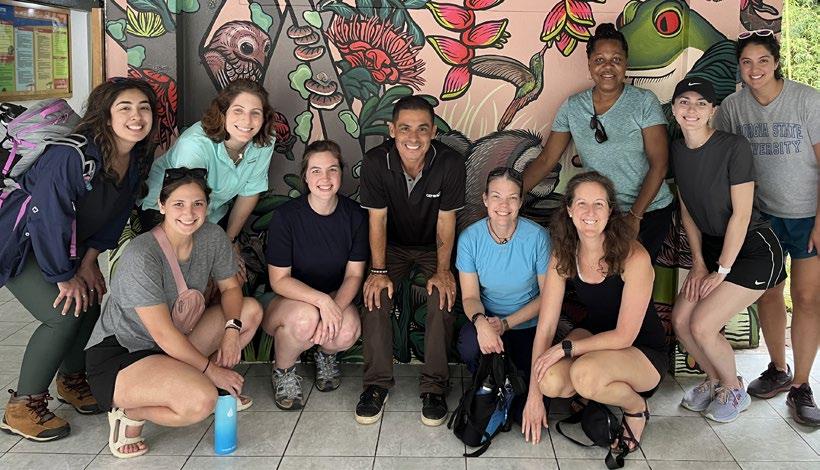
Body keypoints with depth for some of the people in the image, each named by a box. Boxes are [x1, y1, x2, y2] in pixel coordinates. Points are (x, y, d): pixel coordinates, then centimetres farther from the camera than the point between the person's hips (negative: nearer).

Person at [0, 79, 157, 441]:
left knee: (89, 305, 2)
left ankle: (71, 380, 29)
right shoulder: (73, 155, -33)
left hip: (64, 241, 8)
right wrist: (64, 276, -19)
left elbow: (115, 215, 4)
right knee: (64, 314, -16)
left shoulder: (138, 159, -8)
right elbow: (47, 217, -29)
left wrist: (89, 261, -2)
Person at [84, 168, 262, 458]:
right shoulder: (141, 257, -26)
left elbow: (230, 287, 7)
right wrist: (211, 370, -17)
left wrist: (232, 329, -13)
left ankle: (193, 380, 4)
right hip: (116, 355, -8)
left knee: (251, 309, -2)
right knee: (200, 401, -33)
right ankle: (131, 413, -4)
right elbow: (164, 334, -24)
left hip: (176, 346, 8)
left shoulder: (213, 237, -6)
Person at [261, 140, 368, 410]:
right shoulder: (286, 216, -15)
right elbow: (279, 280, -15)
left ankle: (325, 354, 9)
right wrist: (322, 300, -31)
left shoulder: (354, 215, -6)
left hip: (336, 299, 2)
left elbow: (354, 274, -6)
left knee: (349, 329, -32)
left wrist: (335, 306, -25)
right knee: (305, 317, -38)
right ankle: (282, 371, -3)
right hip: (287, 301, -2)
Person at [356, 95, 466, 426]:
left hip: (434, 248, -1)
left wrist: (442, 271, -20)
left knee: (443, 296, -25)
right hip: (393, 246, 1)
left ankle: (434, 387, -14)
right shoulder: (375, 162, -20)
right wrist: (378, 271, -18)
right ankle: (377, 383, -11)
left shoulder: (450, 164, -23)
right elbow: (377, 218, -15)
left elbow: (446, 221, -16)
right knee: (376, 294, -23)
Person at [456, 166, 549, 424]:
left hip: (528, 326, -1)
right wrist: (480, 321, -31)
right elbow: (470, 296, -7)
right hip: (488, 319, 2)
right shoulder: (470, 237, -10)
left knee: (525, 411, -16)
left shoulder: (537, 236, -15)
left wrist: (506, 323, -19)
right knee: (470, 344, -35)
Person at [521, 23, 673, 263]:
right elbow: (546, 160, 2)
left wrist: (634, 216, -16)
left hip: (649, 211, -2)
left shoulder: (645, 102, -6)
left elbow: (659, 165, -9)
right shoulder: (572, 107, 1)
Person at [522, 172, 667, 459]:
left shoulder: (634, 257, -26)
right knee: (550, 380, -26)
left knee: (584, 373, -36)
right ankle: (589, 394, 10)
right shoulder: (563, 257, -11)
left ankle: (636, 408, -2)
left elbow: (624, 336, -22)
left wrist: (565, 348, -24)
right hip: (594, 333, 5)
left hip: (644, 351, -4)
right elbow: (545, 328, -12)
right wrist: (533, 394, -16)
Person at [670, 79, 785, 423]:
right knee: (681, 320, -2)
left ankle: (734, 391, 14)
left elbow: (741, 214, -18)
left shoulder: (734, 147, -21)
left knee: (702, 325, -14)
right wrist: (699, 263, 2)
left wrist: (721, 271, -14)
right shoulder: (678, 150, 0)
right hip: (712, 246, 7)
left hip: (753, 249, -7)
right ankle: (715, 381, 24)